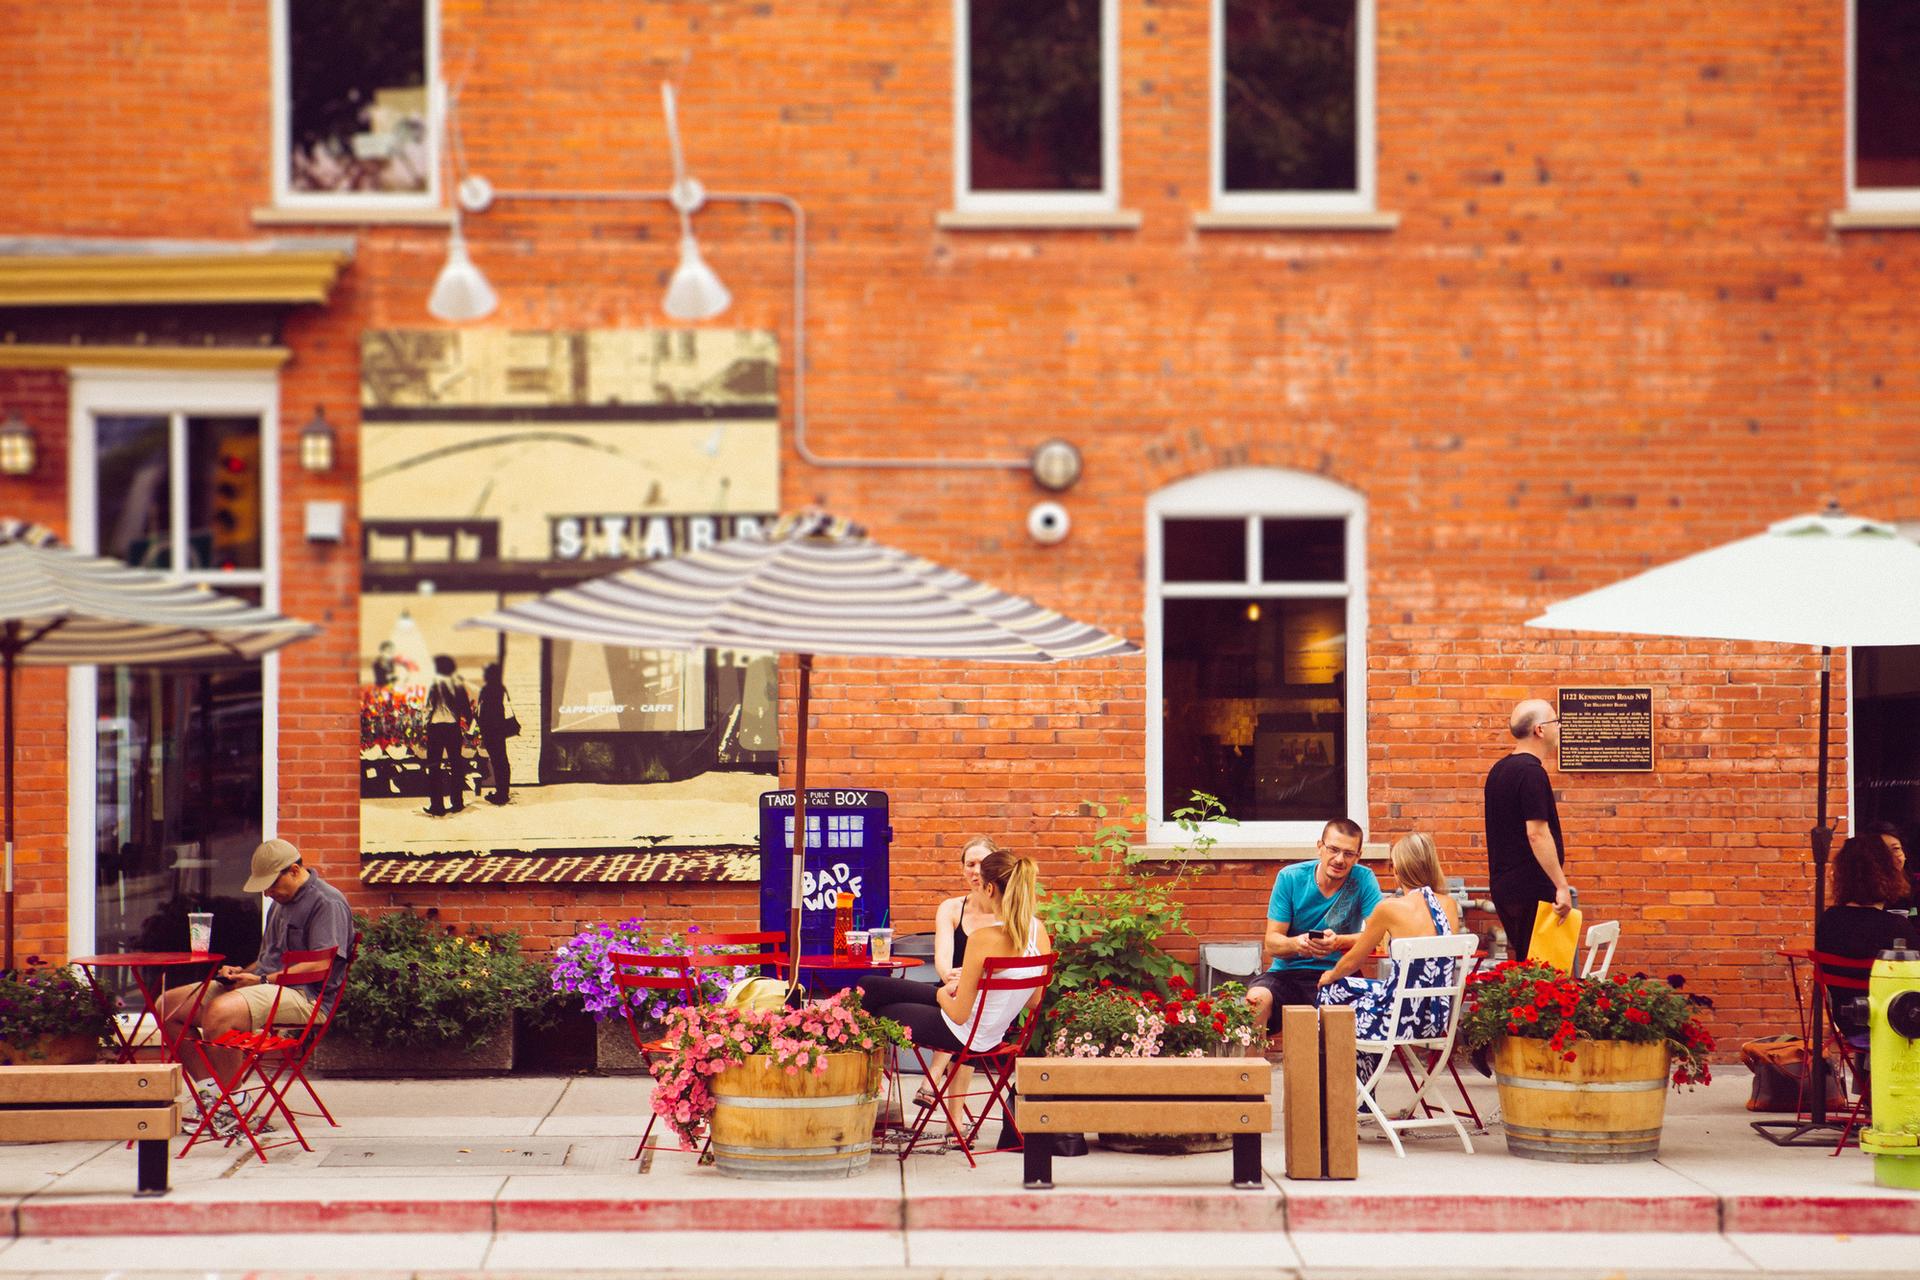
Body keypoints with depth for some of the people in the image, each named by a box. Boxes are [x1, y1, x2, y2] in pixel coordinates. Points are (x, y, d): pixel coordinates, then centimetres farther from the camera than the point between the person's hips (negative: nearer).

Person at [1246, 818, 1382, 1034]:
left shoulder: (1363, 879, -2)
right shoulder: (1290, 877, 0)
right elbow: (1272, 943, -3)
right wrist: (1296, 943, -27)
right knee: (1257, 998, -31)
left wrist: (1339, 942, -31)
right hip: (1287, 973, 1)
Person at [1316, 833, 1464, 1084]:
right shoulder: (1449, 905, 0)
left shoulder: (1391, 908, -16)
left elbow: (1352, 962, 0)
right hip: (1438, 1021, 6)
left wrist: (1330, 976, 21)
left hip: (1402, 1019, -6)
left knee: (1331, 991, 23)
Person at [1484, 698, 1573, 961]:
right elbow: (1537, 834, -22)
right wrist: (1561, 886, -21)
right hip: (1532, 890, -10)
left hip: (1503, 887, 10)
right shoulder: (1531, 772, -16)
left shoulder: (1500, 769, 14)